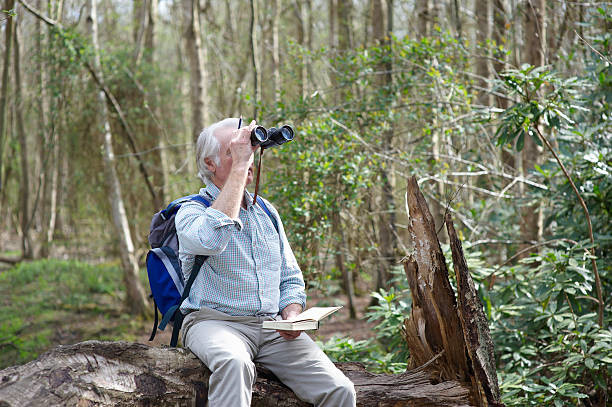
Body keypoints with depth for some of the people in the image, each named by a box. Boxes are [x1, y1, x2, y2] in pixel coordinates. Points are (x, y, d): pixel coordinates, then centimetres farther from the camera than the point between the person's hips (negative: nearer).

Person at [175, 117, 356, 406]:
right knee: (234, 362, -40)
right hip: (215, 321, -5)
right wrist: (239, 167, -19)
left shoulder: (265, 211, 19)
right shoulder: (191, 211, 0)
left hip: (273, 327, 5)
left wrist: (291, 316, -1)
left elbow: (291, 280, 22)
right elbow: (212, 239, -26)